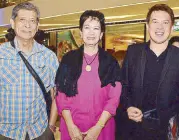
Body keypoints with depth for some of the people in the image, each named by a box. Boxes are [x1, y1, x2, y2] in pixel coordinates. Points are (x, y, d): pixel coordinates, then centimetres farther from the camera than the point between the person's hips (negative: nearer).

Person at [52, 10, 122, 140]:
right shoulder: (68, 59, 0)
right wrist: (70, 125, -10)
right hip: (72, 127, 0)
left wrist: (98, 127, -12)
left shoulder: (111, 62, 0)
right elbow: (61, 96, -1)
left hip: (102, 127, 0)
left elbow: (114, 98, -4)